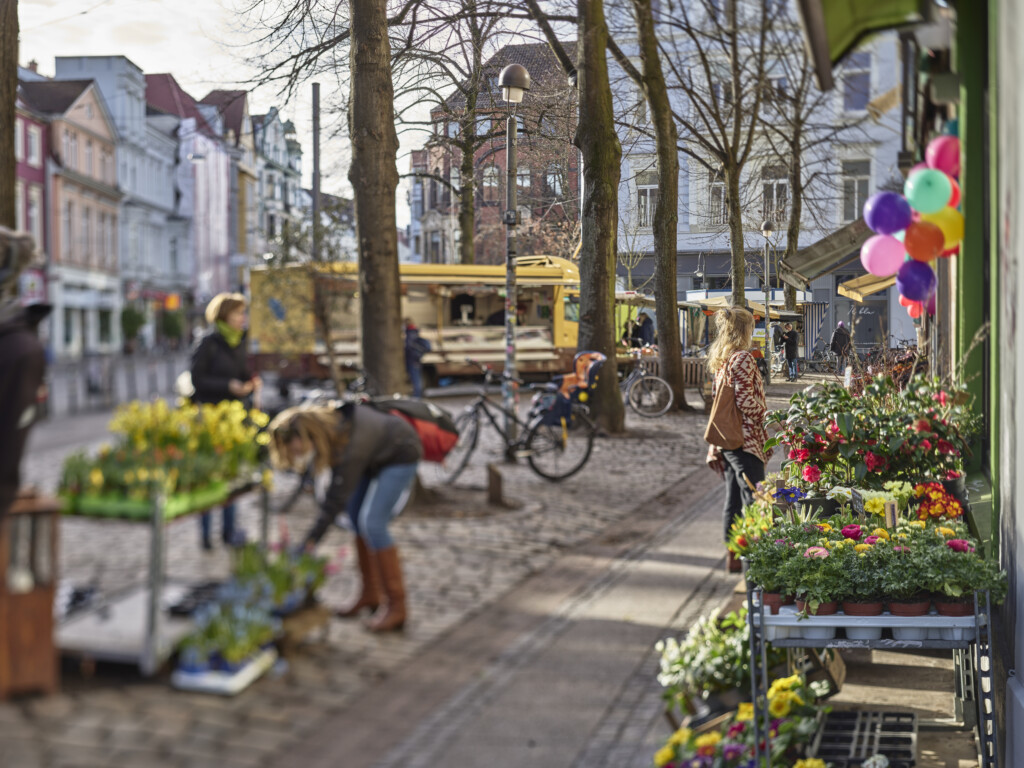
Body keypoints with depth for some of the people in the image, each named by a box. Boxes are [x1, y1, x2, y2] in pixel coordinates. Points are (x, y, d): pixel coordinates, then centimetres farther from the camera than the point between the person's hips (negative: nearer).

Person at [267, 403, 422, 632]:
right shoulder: (321, 421, -18)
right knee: (356, 516, 6)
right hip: (376, 456, 9)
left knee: (372, 522, -18)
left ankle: (396, 606, -12)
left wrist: (312, 540, -34)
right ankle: (371, 592, 18)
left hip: (401, 456, -9)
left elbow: (338, 496, -34)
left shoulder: (351, 447, -40)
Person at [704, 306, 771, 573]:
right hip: (745, 439, -9)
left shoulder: (720, 360, 12)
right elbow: (746, 401, -19)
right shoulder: (743, 358, -14)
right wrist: (768, 414, -3)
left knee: (733, 498, 12)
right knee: (753, 500, -6)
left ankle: (733, 555, 17)